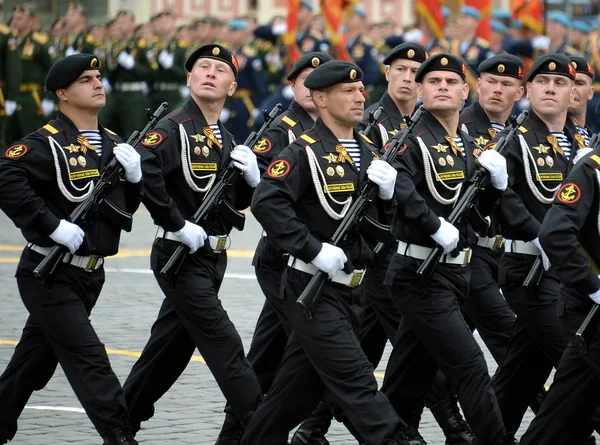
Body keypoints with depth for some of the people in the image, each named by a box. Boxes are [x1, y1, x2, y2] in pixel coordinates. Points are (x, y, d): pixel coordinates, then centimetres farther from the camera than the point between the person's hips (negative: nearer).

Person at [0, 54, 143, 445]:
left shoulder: (112, 144, 11)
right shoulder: (48, 144, -14)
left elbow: (128, 206, 16)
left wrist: (135, 175, -5)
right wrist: (53, 225, -28)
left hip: (89, 273, 8)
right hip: (50, 275, -8)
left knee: (37, 358, 18)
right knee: (88, 358, -12)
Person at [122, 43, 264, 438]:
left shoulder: (225, 140, 13)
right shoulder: (174, 129, -12)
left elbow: (238, 203, 17)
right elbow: (144, 173, -28)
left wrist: (251, 178, -5)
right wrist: (179, 225, -25)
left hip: (213, 257, 8)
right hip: (180, 257, -8)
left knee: (171, 343, 15)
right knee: (223, 344, -10)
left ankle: (126, 414, 28)